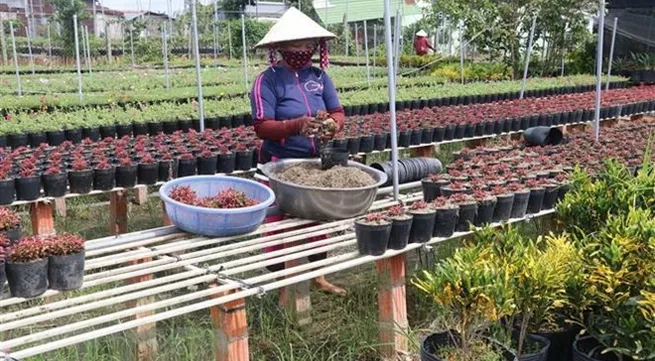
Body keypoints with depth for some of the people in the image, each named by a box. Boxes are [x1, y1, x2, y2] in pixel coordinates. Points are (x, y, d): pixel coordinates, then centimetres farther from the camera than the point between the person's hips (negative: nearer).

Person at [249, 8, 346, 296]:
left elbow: (338, 112, 3)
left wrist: (332, 124, -21)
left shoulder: (319, 75, 4)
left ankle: (319, 277, 34)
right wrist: (297, 125, -34)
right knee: (278, 223, 2)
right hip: (280, 165, -6)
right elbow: (261, 127, -19)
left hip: (316, 162, 6)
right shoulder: (268, 80, -13)